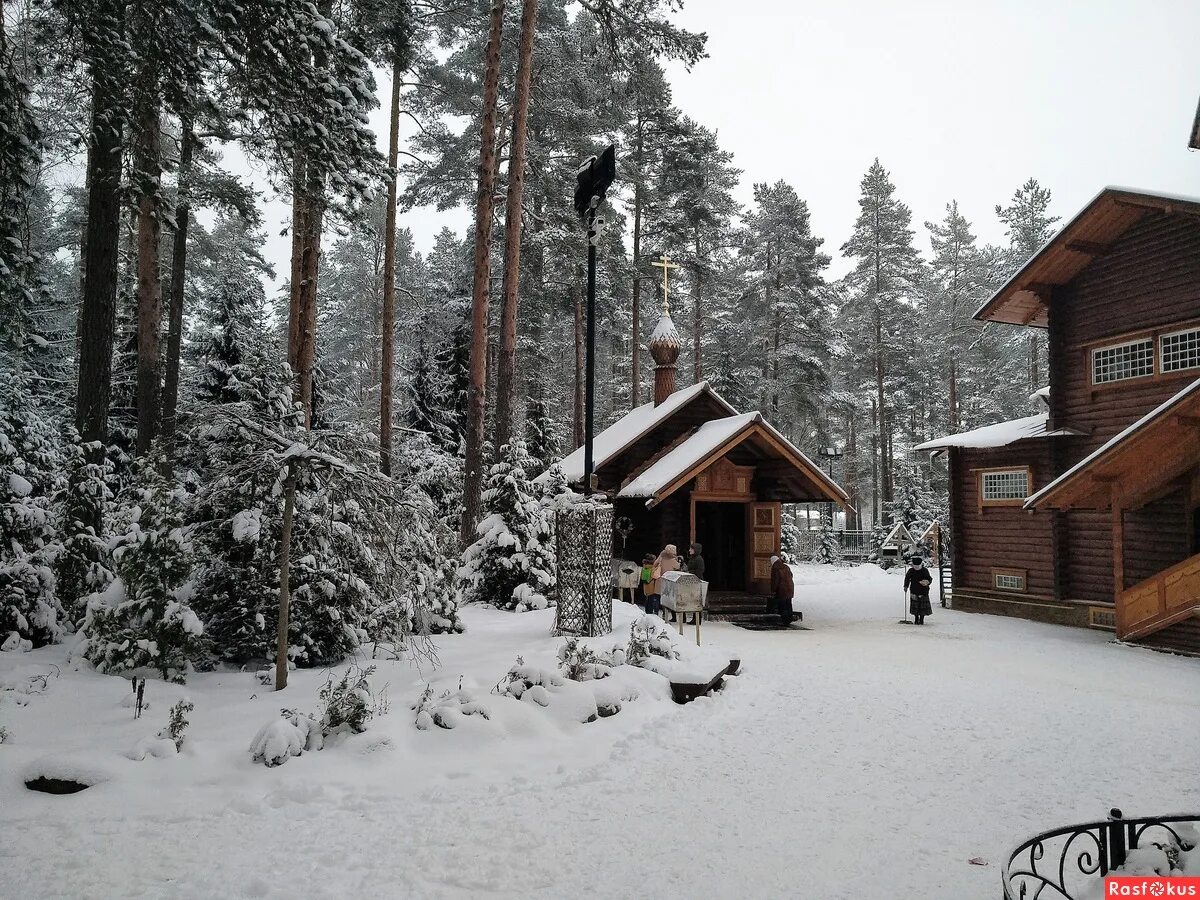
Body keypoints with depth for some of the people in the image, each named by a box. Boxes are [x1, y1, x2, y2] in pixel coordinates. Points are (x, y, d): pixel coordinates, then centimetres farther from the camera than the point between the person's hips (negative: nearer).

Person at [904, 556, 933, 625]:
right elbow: (907, 579, 9)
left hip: (923, 591, -1)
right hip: (914, 591, 1)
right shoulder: (911, 571, 1)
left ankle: (921, 619, 11)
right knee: (915, 606, 4)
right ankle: (916, 619, 17)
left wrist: (927, 582, -22)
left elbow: (929, 578, 0)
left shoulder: (925, 570, -2)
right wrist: (906, 586, -2)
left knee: (923, 606, -1)